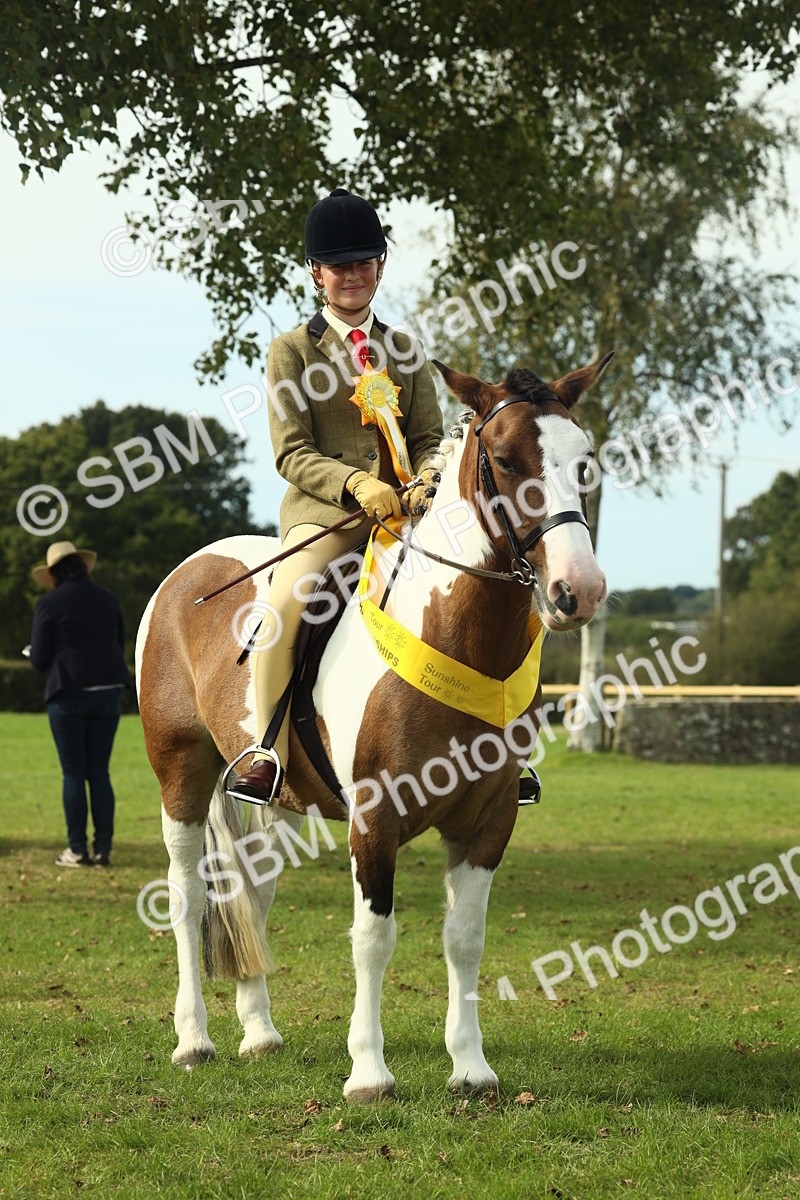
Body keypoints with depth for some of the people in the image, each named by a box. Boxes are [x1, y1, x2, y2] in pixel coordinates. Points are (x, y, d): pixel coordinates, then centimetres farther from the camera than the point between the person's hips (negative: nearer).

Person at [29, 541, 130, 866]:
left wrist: (36, 652, 19)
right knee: (99, 772, 9)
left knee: (74, 773, 4)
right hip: (108, 692, 4)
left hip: (68, 693, -4)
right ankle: (103, 848, 5)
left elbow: (40, 660, -4)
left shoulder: (50, 604, -5)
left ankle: (78, 850, 3)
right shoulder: (108, 600, 8)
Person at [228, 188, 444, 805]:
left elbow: (428, 438, 14)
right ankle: (268, 754, -22)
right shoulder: (291, 350, 5)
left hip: (405, 508, 4)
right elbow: (292, 454, -3)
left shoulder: (405, 350, 18)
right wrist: (358, 484, -20)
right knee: (281, 603, -32)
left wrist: (426, 483, -10)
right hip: (324, 510, -4)